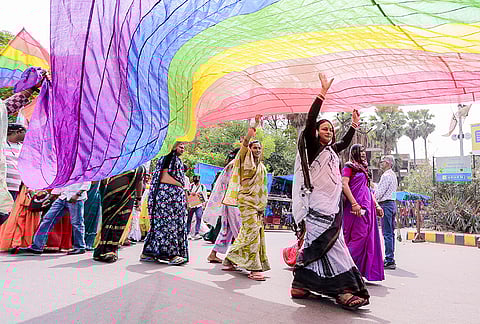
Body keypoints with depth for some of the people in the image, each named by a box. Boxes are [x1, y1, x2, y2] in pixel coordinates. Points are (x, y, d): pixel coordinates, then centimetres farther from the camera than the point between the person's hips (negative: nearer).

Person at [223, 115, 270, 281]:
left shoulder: (262, 167, 20)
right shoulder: (246, 160, 2)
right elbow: (245, 144, -17)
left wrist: (262, 207, 16)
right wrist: (254, 127, -25)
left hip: (258, 203, 7)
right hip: (246, 201, -7)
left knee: (246, 233, 7)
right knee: (252, 231, -14)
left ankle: (231, 259, 21)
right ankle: (255, 268, -12)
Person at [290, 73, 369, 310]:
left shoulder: (331, 150, 20)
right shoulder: (311, 147, -2)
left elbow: (345, 142, 40)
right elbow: (310, 121, -15)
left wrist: (354, 124, 36)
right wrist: (323, 93, -17)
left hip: (331, 208, 8)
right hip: (317, 208, -8)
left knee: (314, 246, 8)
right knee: (333, 247, -11)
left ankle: (300, 285, 15)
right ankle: (343, 291, -9)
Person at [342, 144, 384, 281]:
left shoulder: (363, 168, 24)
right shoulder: (349, 166, -2)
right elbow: (344, 184, -15)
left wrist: (376, 205, 18)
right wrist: (354, 203, -22)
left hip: (367, 206, 8)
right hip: (356, 206, -8)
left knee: (368, 238, 5)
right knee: (359, 236, -12)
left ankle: (358, 271, 11)